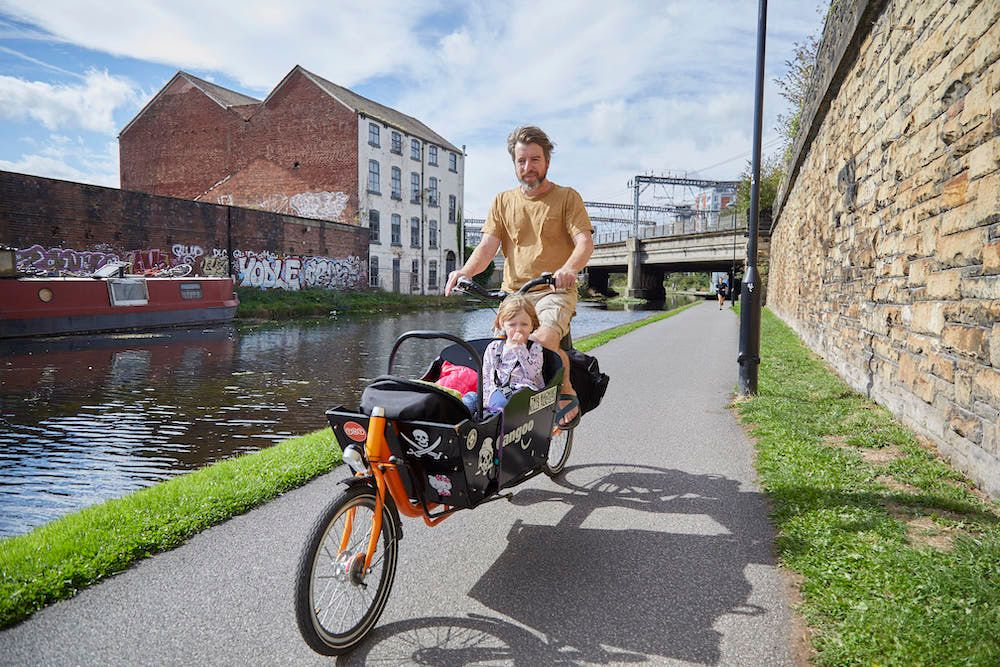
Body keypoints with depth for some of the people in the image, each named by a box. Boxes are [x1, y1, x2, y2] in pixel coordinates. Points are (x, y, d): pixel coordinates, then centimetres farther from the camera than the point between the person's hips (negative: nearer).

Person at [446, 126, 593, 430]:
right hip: (513, 293, 4)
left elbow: (585, 242, -6)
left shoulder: (567, 197, 7)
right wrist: (465, 271, -17)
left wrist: (569, 269, -29)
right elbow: (487, 245, 5)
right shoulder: (503, 202, 16)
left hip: (554, 291, -4)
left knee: (543, 340, -30)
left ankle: (567, 392, -5)